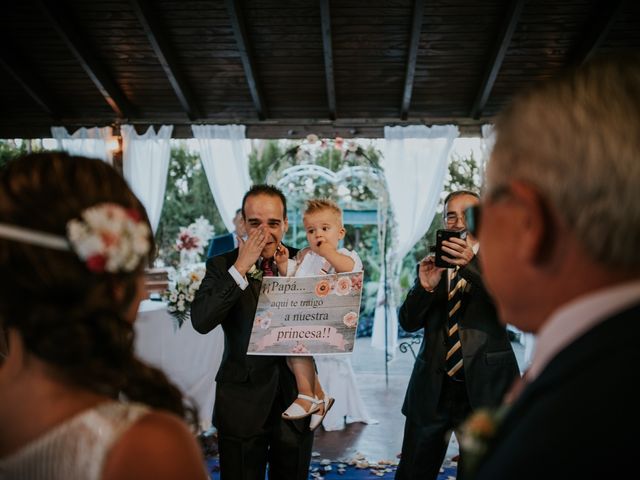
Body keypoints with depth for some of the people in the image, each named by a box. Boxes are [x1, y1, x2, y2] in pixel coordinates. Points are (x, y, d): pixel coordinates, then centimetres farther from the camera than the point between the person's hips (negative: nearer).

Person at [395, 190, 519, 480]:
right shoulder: (433, 263, 10)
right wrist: (425, 286, -15)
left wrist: (472, 265, -28)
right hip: (433, 388, 3)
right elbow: (408, 322, 5)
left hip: (484, 389, -2)